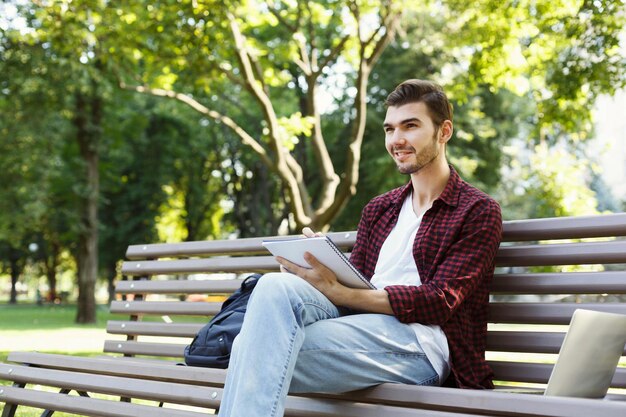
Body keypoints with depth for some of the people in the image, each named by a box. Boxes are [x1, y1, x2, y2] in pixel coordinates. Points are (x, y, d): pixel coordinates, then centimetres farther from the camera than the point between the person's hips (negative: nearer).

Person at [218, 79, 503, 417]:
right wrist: (321, 262, -8)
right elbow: (351, 284, 17)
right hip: (360, 323, 6)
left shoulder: (478, 211, 5)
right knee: (276, 286, -26)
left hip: (419, 342, -6)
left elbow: (439, 300, -9)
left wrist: (336, 292, -19)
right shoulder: (378, 211, 24)